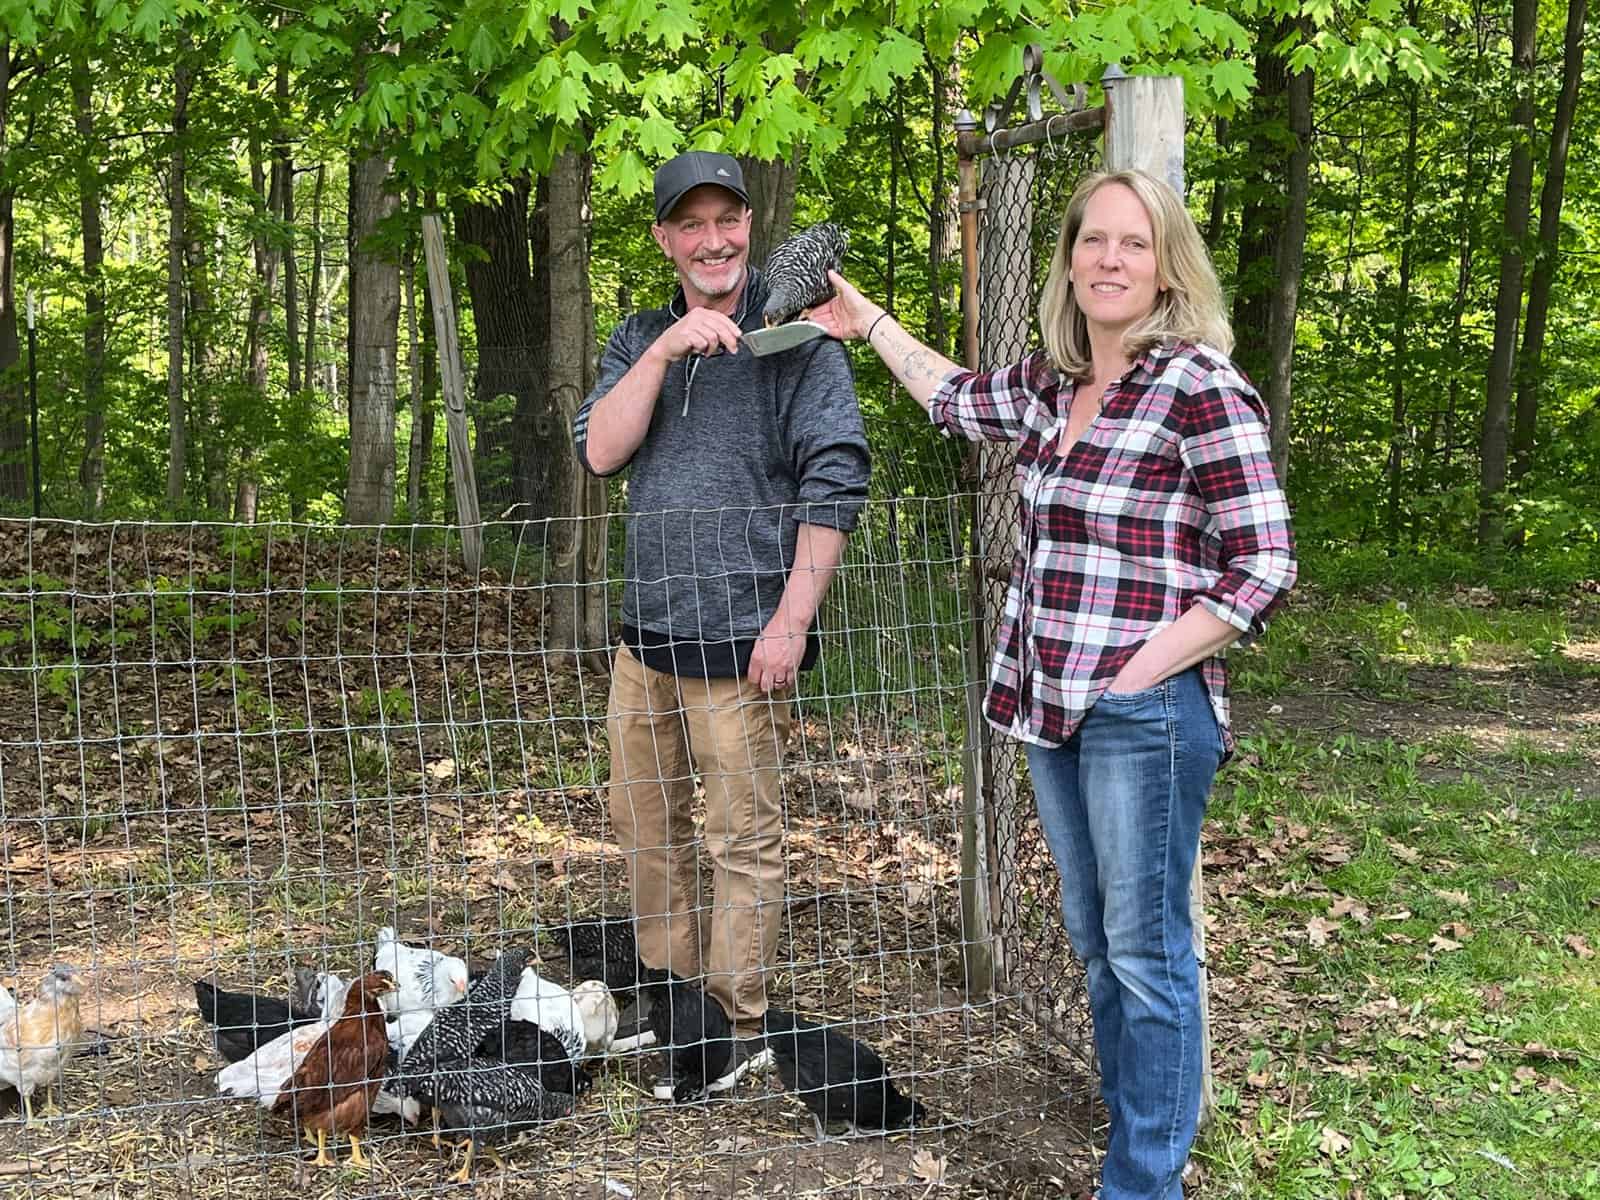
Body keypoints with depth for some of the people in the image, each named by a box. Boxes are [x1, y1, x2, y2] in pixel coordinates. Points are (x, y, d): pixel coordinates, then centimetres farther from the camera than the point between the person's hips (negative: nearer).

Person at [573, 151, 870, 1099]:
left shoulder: (795, 335, -8)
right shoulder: (640, 339, 11)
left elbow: (835, 482, -13)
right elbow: (600, 451, -3)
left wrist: (792, 621, -18)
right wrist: (664, 353, -16)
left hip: (741, 640, -7)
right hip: (648, 630, 7)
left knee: (744, 839, 2)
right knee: (644, 824, 17)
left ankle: (738, 1032, 14)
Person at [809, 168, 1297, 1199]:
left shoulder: (1201, 388, -12)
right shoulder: (1049, 385, 9)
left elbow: (1263, 566, -14)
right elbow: (955, 398, 31)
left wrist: (1136, 675, -14)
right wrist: (865, 319, 33)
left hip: (1146, 713, -7)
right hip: (1050, 706, 8)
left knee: (1146, 955, 0)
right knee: (1095, 941, 16)